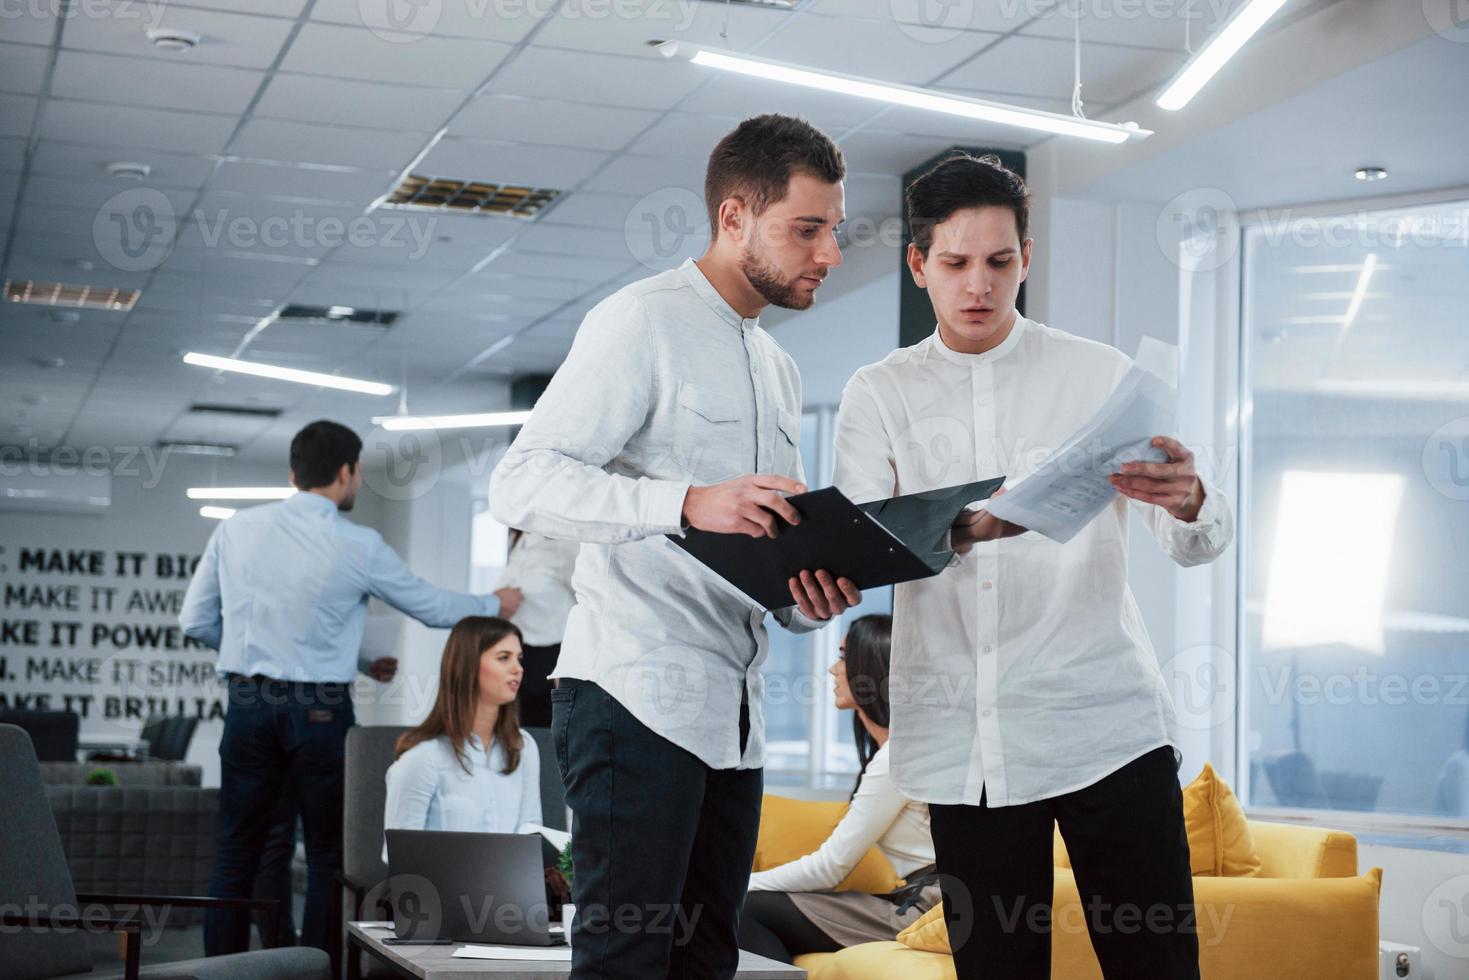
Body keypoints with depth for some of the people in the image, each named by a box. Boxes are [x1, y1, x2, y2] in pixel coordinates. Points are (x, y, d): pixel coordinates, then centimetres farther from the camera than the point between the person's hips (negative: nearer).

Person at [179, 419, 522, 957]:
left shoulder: (236, 529, 2)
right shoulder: (359, 546, -7)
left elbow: (195, 620, 8)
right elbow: (431, 606, 5)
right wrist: (495, 605, 23)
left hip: (248, 705, 3)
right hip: (321, 711, -3)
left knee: (236, 857, 9)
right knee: (328, 860, 7)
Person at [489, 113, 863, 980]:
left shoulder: (779, 371, 22)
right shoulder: (642, 323, -4)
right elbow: (523, 483, -14)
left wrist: (809, 600, 3)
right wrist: (687, 502, -26)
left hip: (733, 714, 8)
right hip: (637, 698, -8)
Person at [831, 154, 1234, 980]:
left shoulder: (1100, 375, 7)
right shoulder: (880, 394, 9)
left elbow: (1199, 542, 1)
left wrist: (1188, 501, -24)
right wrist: (960, 529, -26)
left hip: (1103, 720, -1)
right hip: (966, 744, 1)